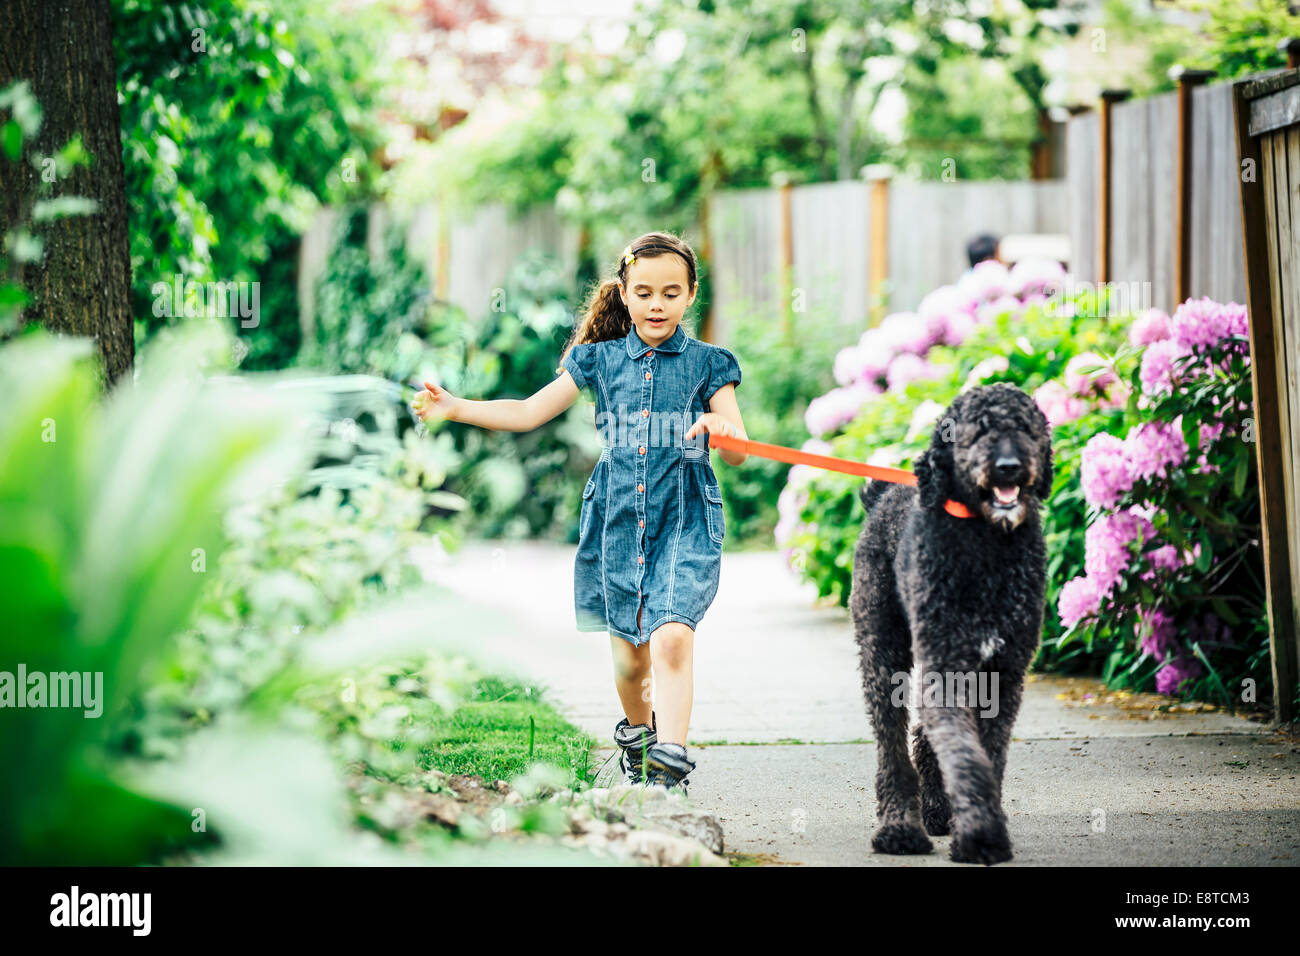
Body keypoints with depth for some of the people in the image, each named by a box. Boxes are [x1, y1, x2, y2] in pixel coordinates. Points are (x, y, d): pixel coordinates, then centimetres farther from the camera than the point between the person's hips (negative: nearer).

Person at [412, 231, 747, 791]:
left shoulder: (707, 364, 3)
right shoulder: (601, 360, 9)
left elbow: (738, 455, -2)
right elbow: (528, 412, 12)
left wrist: (722, 429, -25)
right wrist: (454, 408, 1)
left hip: (684, 522, -3)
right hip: (617, 520, 3)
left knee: (672, 638, -22)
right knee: (629, 658, 8)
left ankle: (670, 766, -27)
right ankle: (636, 734, 37)